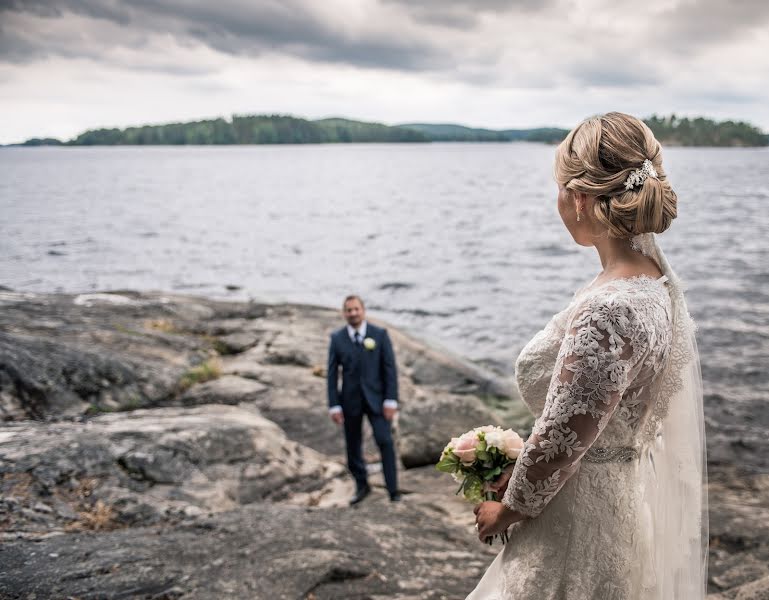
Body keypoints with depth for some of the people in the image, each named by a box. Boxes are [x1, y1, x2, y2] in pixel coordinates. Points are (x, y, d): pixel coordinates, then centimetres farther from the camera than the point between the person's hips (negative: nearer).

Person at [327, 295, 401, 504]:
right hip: (350, 400, 2)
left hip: (375, 398, -2)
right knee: (353, 446, 8)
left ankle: (393, 490, -2)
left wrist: (391, 400, -10)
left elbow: (390, 368, -4)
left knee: (385, 441, -11)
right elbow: (332, 373, 2)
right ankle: (361, 486, 28)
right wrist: (334, 406, -4)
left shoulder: (380, 335, -3)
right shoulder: (337, 338, 1)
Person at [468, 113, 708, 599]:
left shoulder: (608, 312, -30)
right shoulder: (657, 275, -1)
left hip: (586, 518, -8)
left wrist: (508, 508, -6)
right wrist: (522, 470, 10)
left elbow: (561, 440, -24)